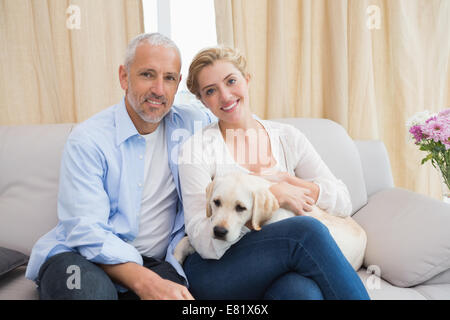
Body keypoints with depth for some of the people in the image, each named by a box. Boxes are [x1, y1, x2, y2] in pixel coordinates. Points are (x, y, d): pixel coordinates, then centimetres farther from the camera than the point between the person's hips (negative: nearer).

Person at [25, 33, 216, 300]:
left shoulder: (190, 124, 3)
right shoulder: (87, 140, -11)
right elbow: (87, 232, -18)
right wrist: (146, 283, -33)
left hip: (157, 262, 3)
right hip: (83, 258, -2)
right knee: (89, 287, -38)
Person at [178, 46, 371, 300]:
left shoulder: (287, 137, 9)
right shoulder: (197, 149, -3)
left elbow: (343, 203, 6)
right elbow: (204, 243, -11)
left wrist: (287, 181, -9)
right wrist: (272, 195, -18)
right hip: (214, 273, -2)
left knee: (302, 290, -34)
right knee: (306, 229, -28)